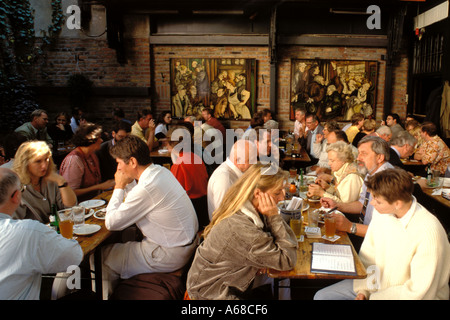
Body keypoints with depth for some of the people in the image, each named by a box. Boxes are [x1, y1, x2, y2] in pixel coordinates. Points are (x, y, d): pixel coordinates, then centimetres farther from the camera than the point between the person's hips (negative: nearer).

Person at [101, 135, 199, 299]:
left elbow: (111, 223, -18)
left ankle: (106, 295, 30)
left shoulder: (147, 187, -28)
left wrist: (119, 187, -11)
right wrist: (128, 184, 2)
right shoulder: (161, 171, 1)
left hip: (169, 255, -9)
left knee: (104, 256, 4)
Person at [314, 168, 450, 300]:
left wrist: (373, 297, -18)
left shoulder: (428, 232, -27)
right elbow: (368, 253, 5)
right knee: (321, 296, -3)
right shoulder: (381, 211, -7)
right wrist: (363, 290, -4)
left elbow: (419, 292, -22)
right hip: (378, 283, 7)